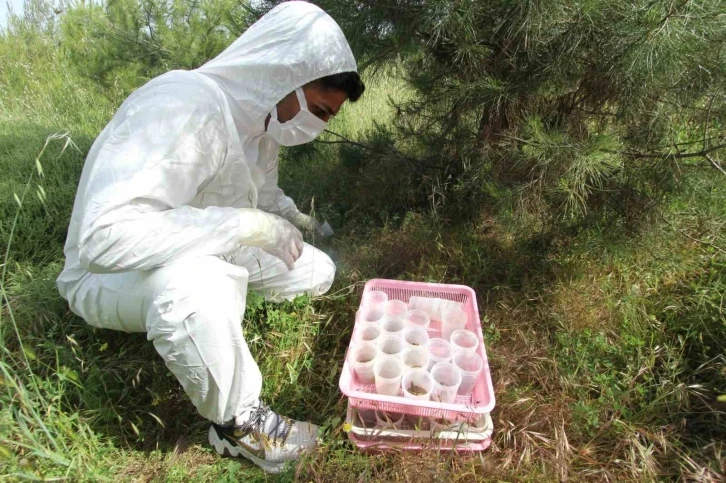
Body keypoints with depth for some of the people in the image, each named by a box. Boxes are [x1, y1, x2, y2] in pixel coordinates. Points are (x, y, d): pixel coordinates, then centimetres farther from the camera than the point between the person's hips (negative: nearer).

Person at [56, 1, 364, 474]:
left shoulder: (260, 115, -3)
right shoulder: (180, 109, -31)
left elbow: (259, 191, 15)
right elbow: (106, 235, -40)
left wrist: (289, 217, -4)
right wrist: (246, 226, -37)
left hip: (213, 258, 8)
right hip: (110, 273, -7)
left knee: (316, 272, 0)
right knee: (200, 286, -41)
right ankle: (237, 422, -14)